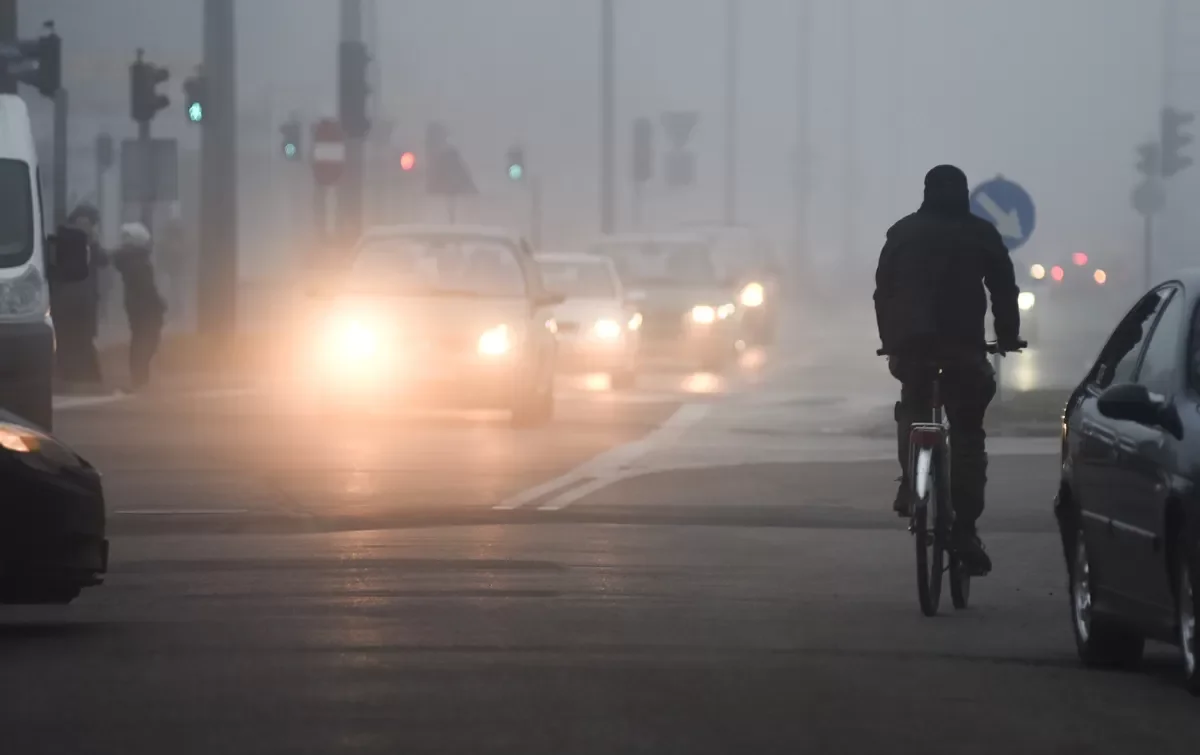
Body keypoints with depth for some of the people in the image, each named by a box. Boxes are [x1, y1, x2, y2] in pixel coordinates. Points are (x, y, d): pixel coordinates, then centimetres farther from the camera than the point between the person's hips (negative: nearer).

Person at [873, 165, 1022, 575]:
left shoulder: (902, 233, 13)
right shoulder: (980, 234, 7)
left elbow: (883, 290, 13)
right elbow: (1004, 289, 7)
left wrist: (890, 338, 20)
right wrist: (1008, 337, 18)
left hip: (909, 340, 2)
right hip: (963, 342, -2)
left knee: (912, 410, 28)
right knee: (967, 433, 3)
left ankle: (910, 485, 6)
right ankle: (965, 525, -7)